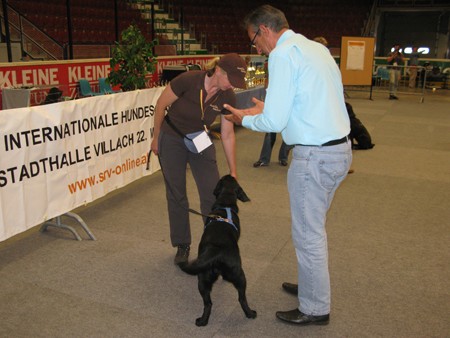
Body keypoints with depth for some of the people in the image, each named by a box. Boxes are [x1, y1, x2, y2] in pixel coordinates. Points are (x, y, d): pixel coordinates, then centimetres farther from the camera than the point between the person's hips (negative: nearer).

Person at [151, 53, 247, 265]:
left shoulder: (227, 97, -15)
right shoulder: (188, 80, -27)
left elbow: (227, 135, -6)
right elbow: (160, 105, -12)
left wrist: (233, 172, -4)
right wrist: (156, 138, -3)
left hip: (200, 142, 3)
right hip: (172, 140, -3)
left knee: (213, 194, -5)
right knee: (176, 195, 4)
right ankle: (182, 245, 20)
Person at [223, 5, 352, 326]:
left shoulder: (283, 54, -14)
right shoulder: (317, 48, 14)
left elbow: (275, 122, -17)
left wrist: (245, 119, 3)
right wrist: (267, 110, 25)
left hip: (314, 155, -9)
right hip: (340, 148, 9)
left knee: (307, 234, 5)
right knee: (315, 227, 24)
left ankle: (315, 309, 21)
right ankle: (314, 285, 42)